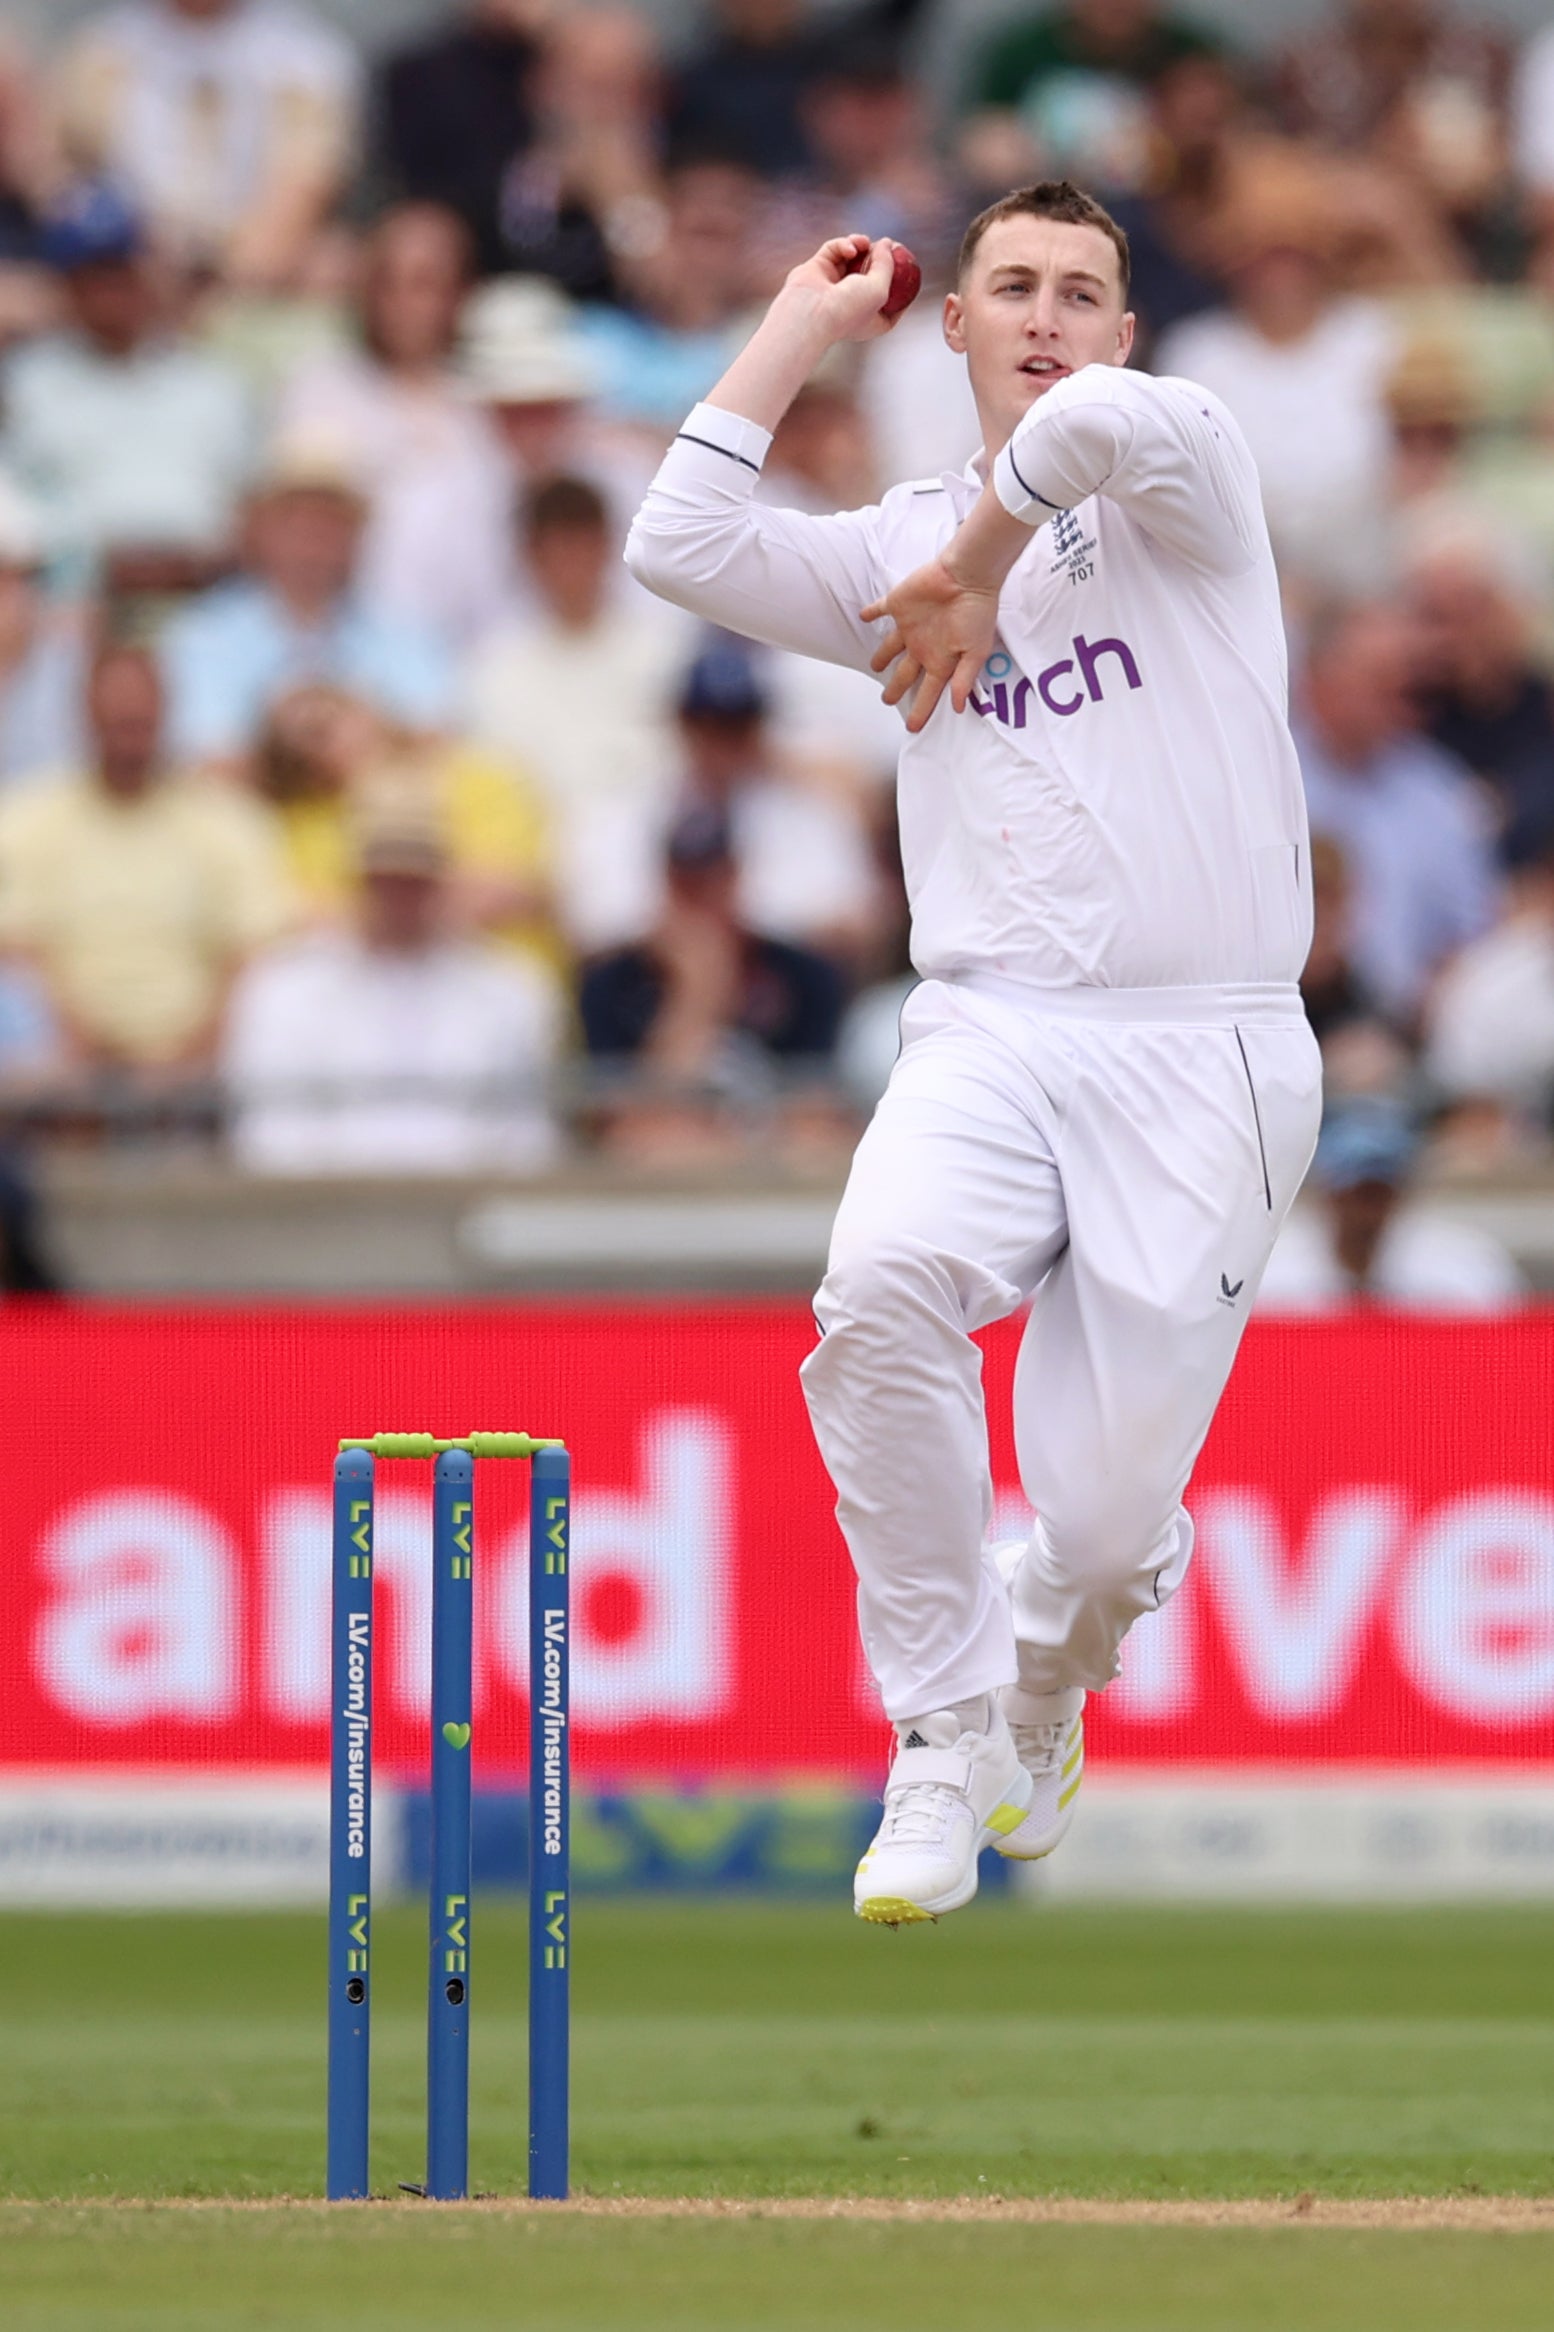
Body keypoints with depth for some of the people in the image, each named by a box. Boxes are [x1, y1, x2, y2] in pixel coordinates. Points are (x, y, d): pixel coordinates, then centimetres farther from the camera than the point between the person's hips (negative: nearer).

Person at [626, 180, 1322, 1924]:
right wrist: (803, 327, 10)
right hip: (988, 1041, 3)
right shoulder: (905, 549, 16)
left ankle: (1041, 1693, 31)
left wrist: (981, 559, -6)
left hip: (1202, 1052, -3)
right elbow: (681, 547, 2)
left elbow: (1102, 421, -21)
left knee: (1108, 1524, -8)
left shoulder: (1187, 479, 4)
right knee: (881, 1286, -31)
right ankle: (944, 1743, -16)